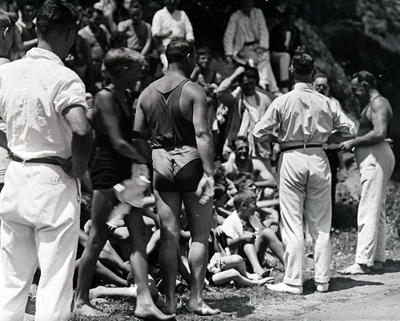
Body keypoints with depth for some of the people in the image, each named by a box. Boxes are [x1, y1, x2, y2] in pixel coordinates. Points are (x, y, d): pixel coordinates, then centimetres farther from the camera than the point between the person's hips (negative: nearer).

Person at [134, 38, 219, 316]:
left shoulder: (147, 93, 8)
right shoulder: (194, 92, -8)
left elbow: (138, 136, 8)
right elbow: (202, 134, -17)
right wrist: (209, 172, -18)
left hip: (160, 163, 5)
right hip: (190, 160, -4)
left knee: (169, 234, 8)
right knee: (200, 233, 5)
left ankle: (170, 300, 11)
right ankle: (196, 298, 5)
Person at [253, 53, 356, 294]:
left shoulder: (283, 101, -6)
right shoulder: (326, 103, 0)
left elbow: (259, 133, -5)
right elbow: (351, 130, 3)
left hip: (292, 159, -2)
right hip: (318, 158, 2)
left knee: (293, 224, 1)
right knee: (321, 224, 10)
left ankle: (293, 281, 2)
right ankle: (322, 280, 14)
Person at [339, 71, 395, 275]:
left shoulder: (379, 103, -11)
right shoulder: (371, 104, 21)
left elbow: (379, 133, -24)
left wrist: (353, 142, -17)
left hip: (376, 158, -11)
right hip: (372, 158, 11)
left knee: (368, 212, -12)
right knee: (377, 211, 12)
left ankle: (363, 262, -13)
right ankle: (377, 259, 17)